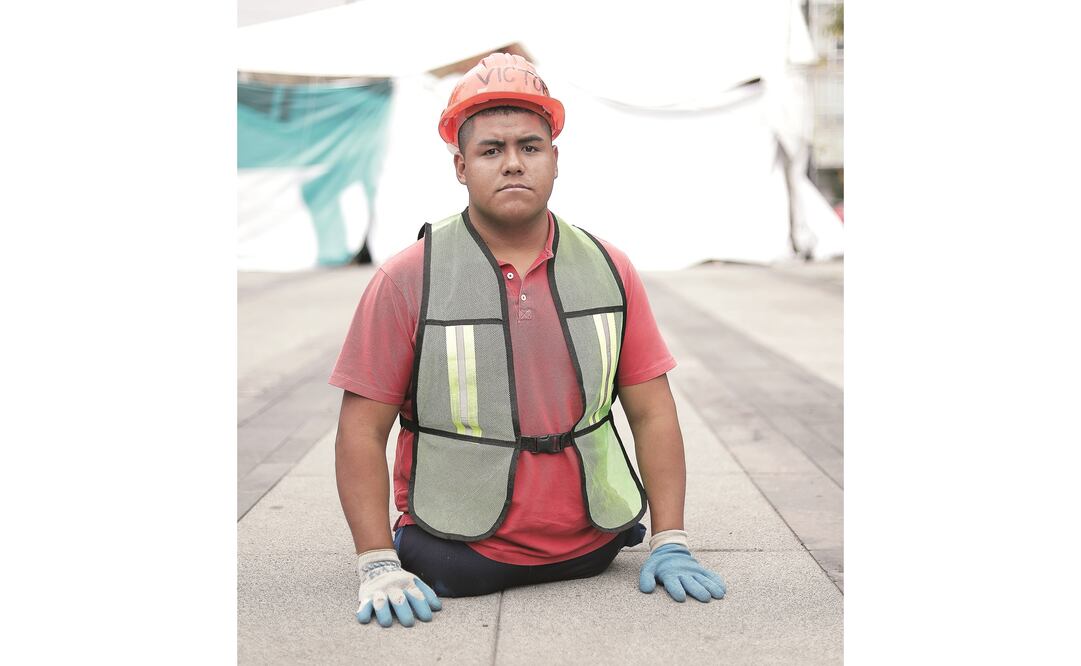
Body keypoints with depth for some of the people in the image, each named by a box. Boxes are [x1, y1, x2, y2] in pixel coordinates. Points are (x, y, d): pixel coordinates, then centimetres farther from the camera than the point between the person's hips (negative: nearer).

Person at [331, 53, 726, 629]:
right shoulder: (407, 279, -8)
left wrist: (670, 544, -4)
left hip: (592, 553, 3)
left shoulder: (609, 270, 2)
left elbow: (652, 413, 3)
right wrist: (377, 566, -15)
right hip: (455, 569, -2)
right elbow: (361, 433, -8)